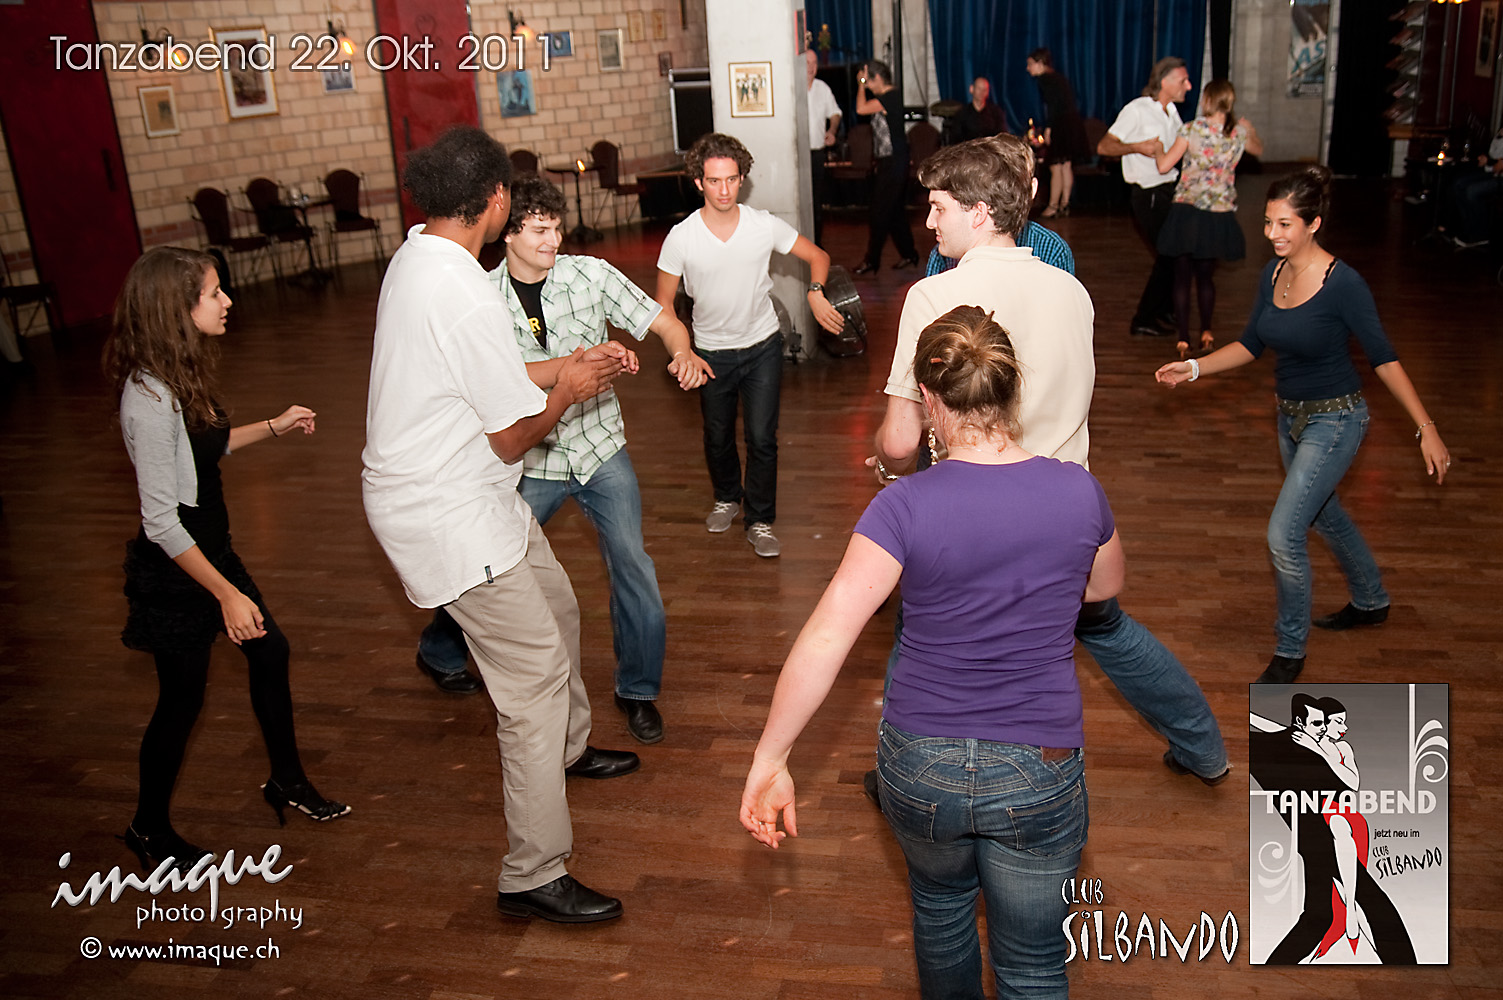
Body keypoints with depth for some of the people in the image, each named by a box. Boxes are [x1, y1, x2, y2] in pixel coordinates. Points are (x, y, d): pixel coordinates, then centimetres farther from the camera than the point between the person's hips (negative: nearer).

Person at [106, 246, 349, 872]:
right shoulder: (149, 398, -28)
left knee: (270, 652, 18)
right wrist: (227, 595, -24)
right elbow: (161, 520, -26)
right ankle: (149, 829, 30)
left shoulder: (180, 376, 1)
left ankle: (287, 781, 37)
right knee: (182, 697, 7)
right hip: (174, 571, -9)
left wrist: (272, 427, 11)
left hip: (211, 550, 9)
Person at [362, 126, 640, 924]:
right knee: (535, 676, -5)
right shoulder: (467, 296, -27)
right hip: (447, 514, -10)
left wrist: (571, 364, 16)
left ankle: (567, 749, 49)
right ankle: (533, 877, 6)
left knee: (555, 609, 25)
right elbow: (513, 436, -20)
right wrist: (567, 392, -2)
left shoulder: (416, 259, 6)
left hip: (458, 491, 10)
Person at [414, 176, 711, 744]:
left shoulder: (591, 274, -6)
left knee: (631, 565, -7)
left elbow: (662, 321, -4)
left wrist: (684, 353, -27)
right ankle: (440, 651, 42)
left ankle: (637, 690, 14)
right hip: (531, 459, 0)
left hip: (600, 447, 1)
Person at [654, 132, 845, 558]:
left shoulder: (765, 225, -12)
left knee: (762, 438, -3)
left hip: (762, 347, -1)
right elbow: (663, 302, -4)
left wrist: (815, 292, -21)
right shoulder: (681, 237, -14)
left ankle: (760, 521, 15)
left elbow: (817, 256, 0)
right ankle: (727, 498, 45)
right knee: (717, 437, 17)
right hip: (712, 352, 1)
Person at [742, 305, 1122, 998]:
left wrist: (770, 761, -13)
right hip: (1038, 774, 0)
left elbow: (824, 639, -20)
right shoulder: (1079, 492, -8)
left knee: (940, 901, 31)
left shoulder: (905, 505, -16)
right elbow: (1104, 586, 13)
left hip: (920, 767, 0)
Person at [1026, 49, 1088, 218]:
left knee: (1055, 169, -4)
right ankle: (1064, 204, 15)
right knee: (1066, 166, 11)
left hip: (1060, 126, -9)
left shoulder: (1044, 79, -8)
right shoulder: (1059, 77, 18)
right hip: (1073, 125, 9)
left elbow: (1052, 105, -18)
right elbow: (1070, 101, 17)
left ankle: (1053, 206, -1)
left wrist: (1048, 128, -19)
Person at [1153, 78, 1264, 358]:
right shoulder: (1239, 133, 2)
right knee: (1205, 276, 19)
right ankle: (1206, 332, 21)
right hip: (1219, 216, 3)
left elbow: (1164, 166, -9)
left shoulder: (1191, 130, -9)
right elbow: (1258, 150, 24)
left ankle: (1183, 339, 3)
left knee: (1182, 276, 6)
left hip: (1187, 211, -3)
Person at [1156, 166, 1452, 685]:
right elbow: (1251, 344, 8)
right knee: (1323, 514, 26)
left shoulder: (1343, 283, -22)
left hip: (1335, 419, -8)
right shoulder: (1273, 273, -2)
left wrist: (1426, 427, -16)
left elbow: (1383, 358, -17)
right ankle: (1371, 602, 52)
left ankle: (1290, 650, 8)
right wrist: (1193, 368, -4)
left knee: (1283, 534, -11)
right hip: (1291, 415, 8)